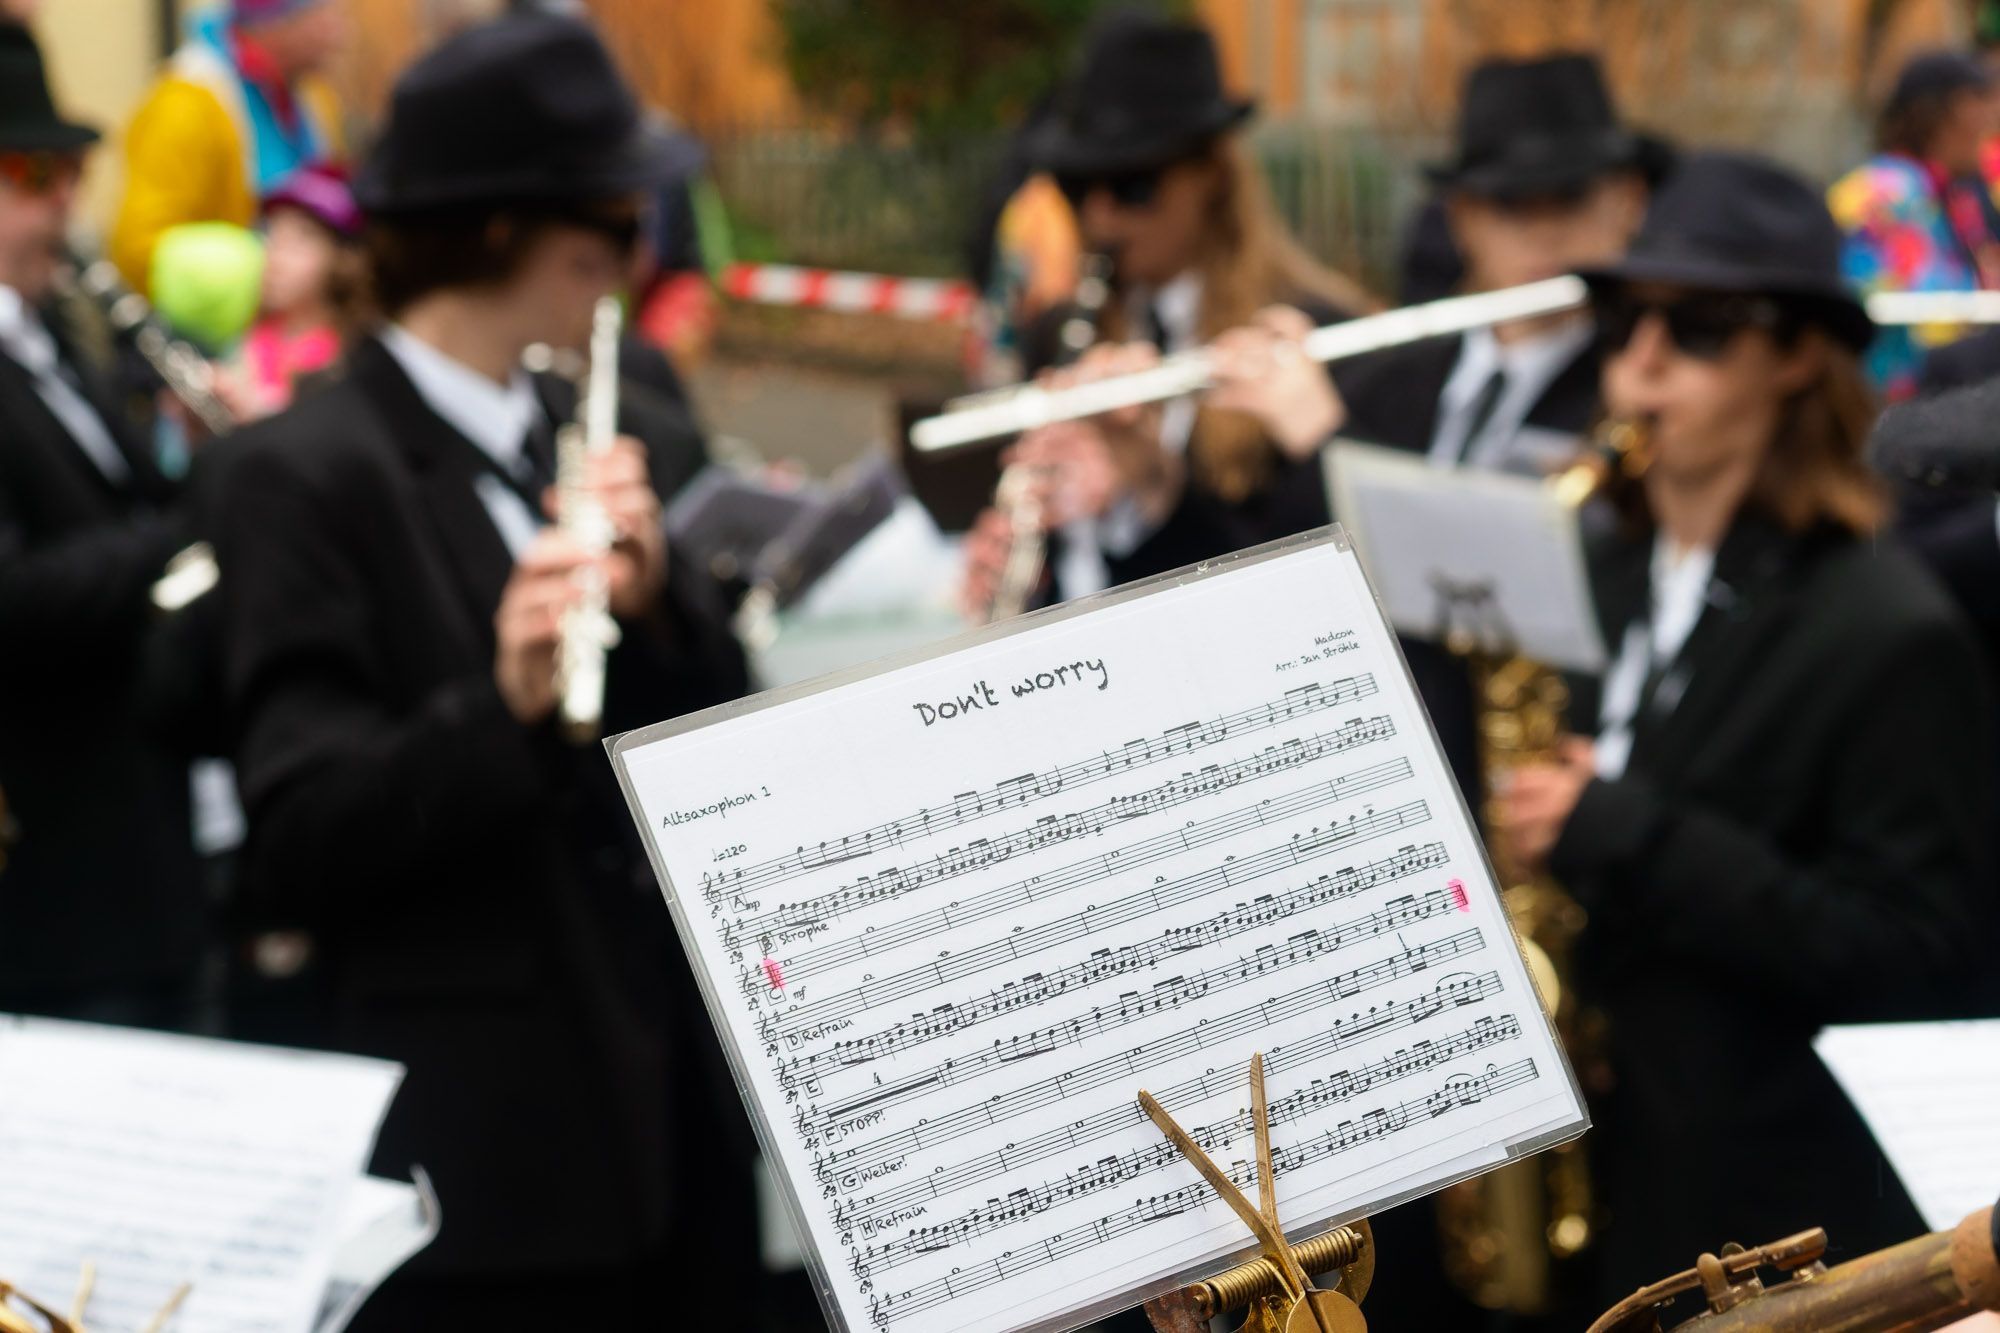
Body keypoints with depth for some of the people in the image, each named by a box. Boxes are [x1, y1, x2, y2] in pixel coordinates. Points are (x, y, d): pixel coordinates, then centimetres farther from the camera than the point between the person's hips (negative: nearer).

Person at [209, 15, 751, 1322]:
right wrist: (498, 701, -30)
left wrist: (658, 596, -12)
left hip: (668, 1091, 6)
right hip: (464, 1129, -6)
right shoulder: (306, 477, -11)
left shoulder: (614, 439, 9)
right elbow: (299, 844, -15)